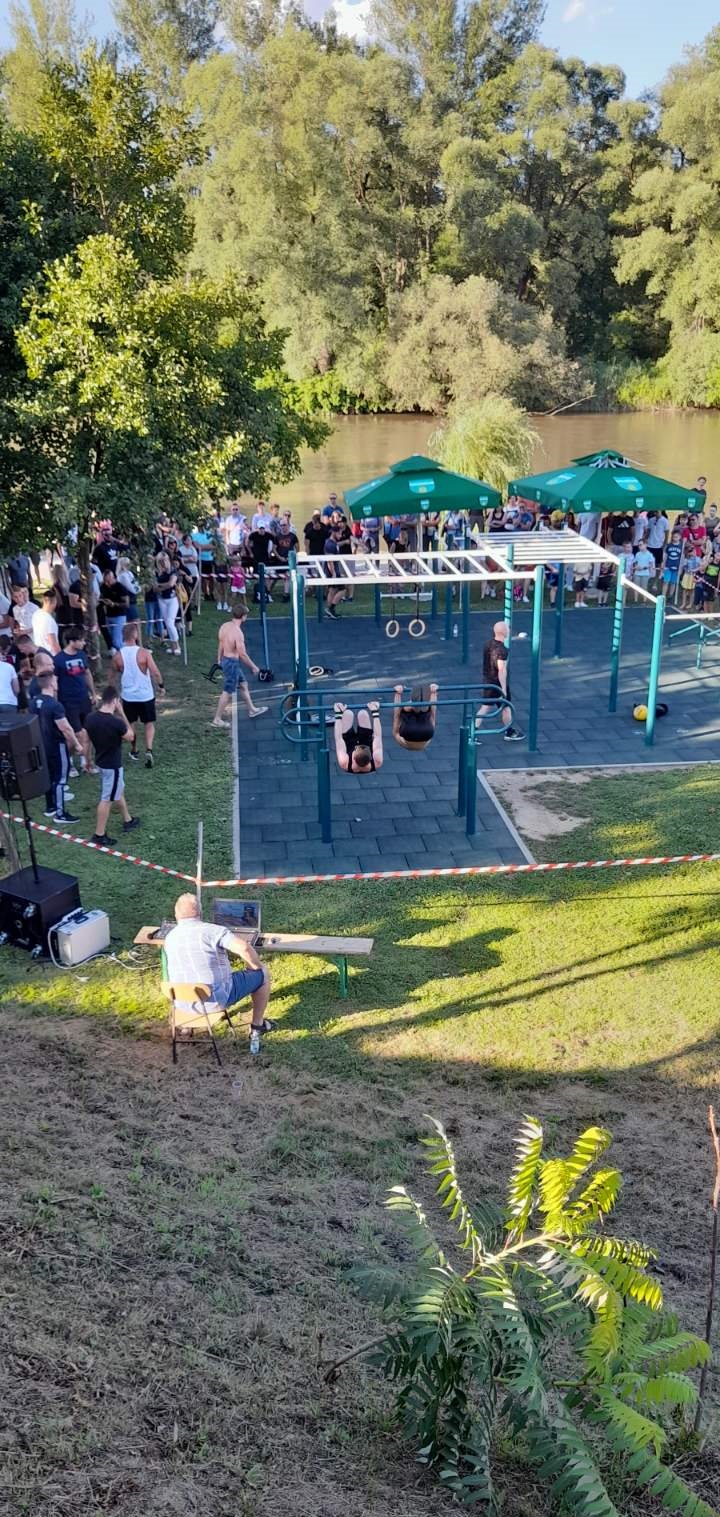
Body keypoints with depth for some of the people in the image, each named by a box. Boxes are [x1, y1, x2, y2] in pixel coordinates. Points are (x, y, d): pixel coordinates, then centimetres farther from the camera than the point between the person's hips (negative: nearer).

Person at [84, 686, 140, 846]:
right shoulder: (116, 722, -28)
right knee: (107, 799, 4)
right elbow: (130, 737, -9)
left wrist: (88, 760, 18)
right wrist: (122, 714, -10)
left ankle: (128, 820, 42)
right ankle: (99, 835, 12)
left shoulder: (90, 718, -8)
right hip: (113, 765, -8)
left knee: (118, 792, 25)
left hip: (100, 762, 8)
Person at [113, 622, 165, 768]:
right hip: (146, 695, -2)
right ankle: (149, 750, -8)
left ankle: (134, 751, 33)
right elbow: (155, 673, -15)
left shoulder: (117, 656, -8)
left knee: (131, 724, 21)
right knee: (149, 724, 10)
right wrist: (161, 686, -1)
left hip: (128, 696, 2)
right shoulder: (144, 653, -16)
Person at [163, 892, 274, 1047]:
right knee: (262, 974, 15)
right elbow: (244, 947, -29)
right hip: (215, 999, -6)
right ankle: (257, 1026, 27)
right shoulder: (211, 930, -18)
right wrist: (255, 965, -9)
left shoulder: (169, 937, 3)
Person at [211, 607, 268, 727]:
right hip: (232, 663, -9)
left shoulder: (224, 626, 0)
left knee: (243, 684, 23)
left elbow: (220, 644, 12)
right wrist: (253, 667, -10)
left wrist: (219, 660, 25)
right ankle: (217, 720, 11)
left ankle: (252, 709, 38)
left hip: (225, 659, 9)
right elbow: (242, 654, -22)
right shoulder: (238, 633, -26)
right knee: (228, 693, 3)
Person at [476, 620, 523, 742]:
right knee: (506, 708, 12)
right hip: (498, 683, -8)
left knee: (485, 707, 14)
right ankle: (509, 733, 28)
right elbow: (502, 670, -27)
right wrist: (504, 688, -22)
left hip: (488, 681, 8)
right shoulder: (501, 649, -25)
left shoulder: (488, 643, 2)